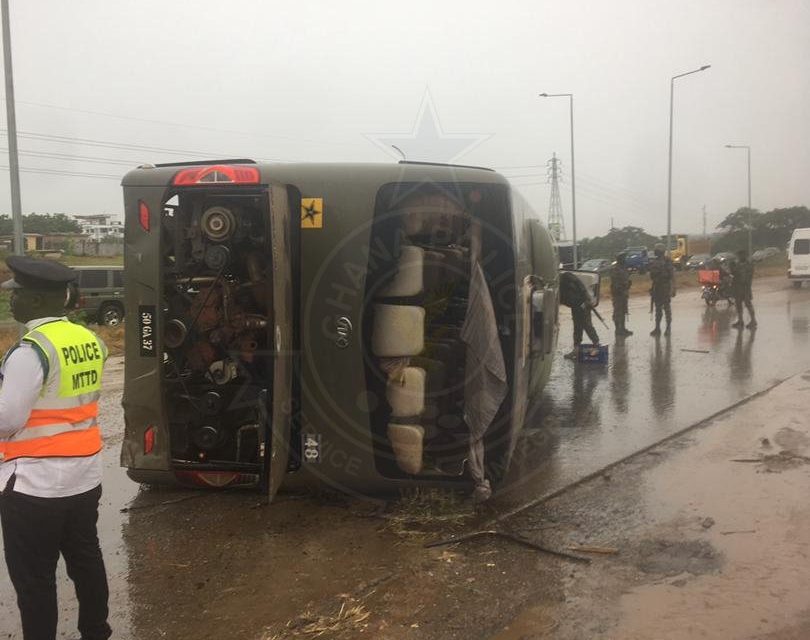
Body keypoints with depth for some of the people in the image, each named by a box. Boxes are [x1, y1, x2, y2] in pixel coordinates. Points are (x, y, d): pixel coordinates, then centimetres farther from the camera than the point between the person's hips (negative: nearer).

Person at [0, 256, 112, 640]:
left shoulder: (31, 351, -20)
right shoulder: (91, 341, 3)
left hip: (35, 483, -7)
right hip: (85, 476, 7)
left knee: (33, 578, 8)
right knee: (85, 560, 20)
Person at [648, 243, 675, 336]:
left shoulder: (667, 262, -9)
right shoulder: (654, 262, 11)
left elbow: (672, 276, -14)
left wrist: (671, 289, -20)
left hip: (665, 288, -7)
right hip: (656, 288, 7)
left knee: (667, 308, -1)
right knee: (658, 308, 10)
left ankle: (668, 328, 6)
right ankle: (657, 328, 14)